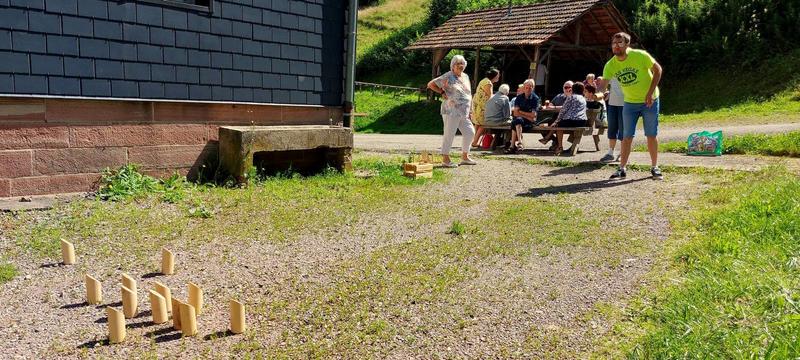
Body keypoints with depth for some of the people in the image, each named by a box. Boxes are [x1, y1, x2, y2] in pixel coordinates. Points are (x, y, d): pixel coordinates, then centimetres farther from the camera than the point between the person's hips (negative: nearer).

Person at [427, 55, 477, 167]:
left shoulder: (466, 77, 15)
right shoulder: (448, 77, -7)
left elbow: (468, 94, 23)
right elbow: (430, 84, -4)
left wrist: (469, 111, 18)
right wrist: (442, 92, -6)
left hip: (464, 112, 8)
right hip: (451, 111, -8)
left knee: (470, 132, 9)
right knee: (449, 135, -3)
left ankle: (465, 157, 22)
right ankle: (445, 159, 5)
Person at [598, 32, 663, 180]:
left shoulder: (640, 55, -19)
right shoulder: (610, 65, -10)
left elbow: (658, 69, -11)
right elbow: (603, 84, -16)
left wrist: (650, 93, -17)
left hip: (649, 101, -2)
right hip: (630, 103, 3)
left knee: (651, 135, 4)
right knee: (627, 136, 1)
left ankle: (654, 167, 17)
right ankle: (622, 169, 8)